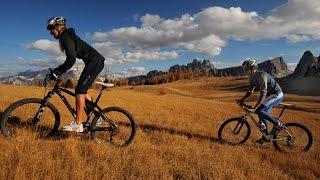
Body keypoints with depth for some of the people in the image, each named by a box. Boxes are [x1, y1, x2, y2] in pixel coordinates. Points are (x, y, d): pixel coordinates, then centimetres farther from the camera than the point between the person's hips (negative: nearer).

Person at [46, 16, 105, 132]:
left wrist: (57, 72, -19)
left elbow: (71, 59, -24)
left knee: (80, 90, -12)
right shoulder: (66, 36, 20)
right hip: (95, 62, 10)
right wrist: (58, 71, 23)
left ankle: (78, 125, -11)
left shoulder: (66, 37, -11)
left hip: (95, 62, -10)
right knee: (82, 90, 13)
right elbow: (70, 58, 26)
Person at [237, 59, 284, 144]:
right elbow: (250, 90, 10)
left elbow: (263, 94, -35)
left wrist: (254, 108, -39)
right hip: (270, 95, 9)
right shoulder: (252, 77, -1)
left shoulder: (261, 76, -29)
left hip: (276, 95, -9)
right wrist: (242, 99, -5)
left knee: (259, 111, -23)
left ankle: (277, 124, -4)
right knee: (264, 114, 10)